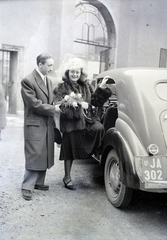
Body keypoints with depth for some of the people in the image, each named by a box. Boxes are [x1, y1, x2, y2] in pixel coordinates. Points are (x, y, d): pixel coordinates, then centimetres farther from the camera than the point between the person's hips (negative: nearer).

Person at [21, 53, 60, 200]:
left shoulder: (48, 80, 13)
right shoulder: (28, 81, -11)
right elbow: (35, 104, -16)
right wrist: (54, 109, -12)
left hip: (48, 124, 7)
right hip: (35, 125, -7)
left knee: (45, 156, 12)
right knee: (34, 156, -4)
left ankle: (39, 182, 25)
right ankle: (27, 187, 7)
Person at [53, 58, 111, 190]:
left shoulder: (86, 86, 12)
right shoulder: (62, 87, 1)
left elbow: (96, 101, 10)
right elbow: (59, 106, -6)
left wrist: (102, 88, -1)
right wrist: (69, 101, -23)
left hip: (86, 119, 3)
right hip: (70, 121, -3)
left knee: (99, 128, -29)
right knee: (69, 149, 5)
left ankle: (96, 151, -1)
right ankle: (67, 177, 23)